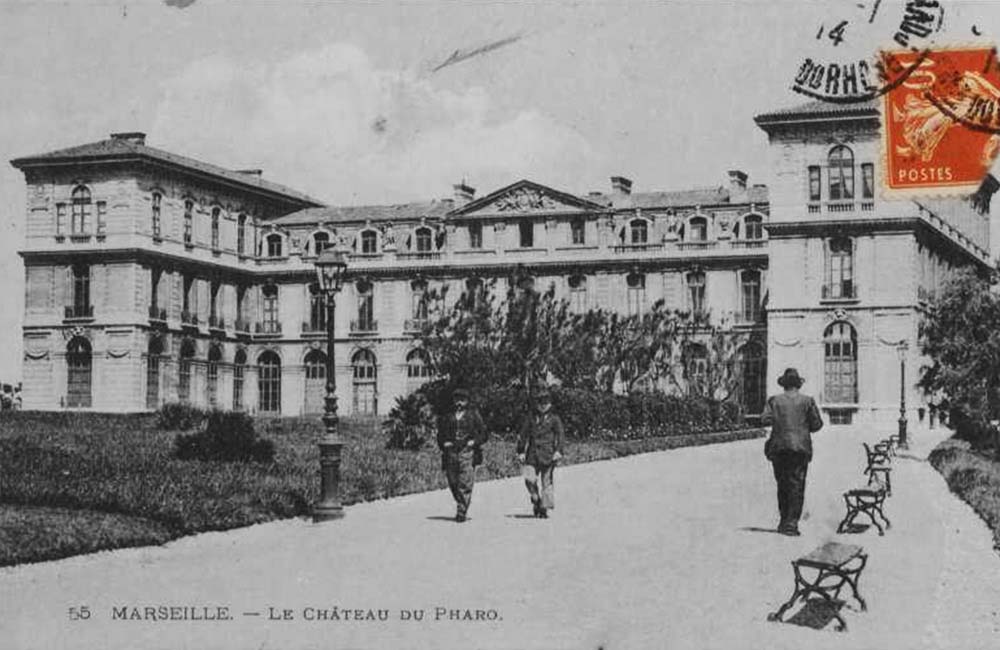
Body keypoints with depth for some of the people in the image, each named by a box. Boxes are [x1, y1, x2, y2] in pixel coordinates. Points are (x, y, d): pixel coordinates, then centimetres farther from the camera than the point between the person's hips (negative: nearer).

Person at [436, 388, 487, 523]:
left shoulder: (473, 415, 10)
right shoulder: (448, 417, 17)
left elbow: (483, 433, 7)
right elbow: (440, 434, 22)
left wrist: (474, 442, -8)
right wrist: (444, 444, 3)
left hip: (468, 452, -3)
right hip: (451, 453, 3)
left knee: (465, 484, -12)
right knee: (453, 483, 3)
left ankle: (462, 511, -13)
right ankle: (461, 505, 24)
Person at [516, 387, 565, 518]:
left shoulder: (554, 419, 8)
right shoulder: (530, 419, 15)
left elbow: (559, 436, -1)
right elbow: (523, 436, 17)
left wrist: (558, 451, -14)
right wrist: (521, 452, 9)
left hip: (548, 455, -2)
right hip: (532, 455, 2)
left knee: (546, 481, -3)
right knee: (529, 479, -13)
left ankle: (544, 507, 3)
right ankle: (536, 501, 7)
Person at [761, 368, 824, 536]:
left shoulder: (774, 400, 3)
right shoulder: (807, 401, 3)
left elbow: (765, 420, -7)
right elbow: (817, 424, 0)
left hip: (779, 447, 1)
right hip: (801, 447, -1)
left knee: (782, 484, 13)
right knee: (797, 486, -2)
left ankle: (784, 520, 16)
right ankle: (791, 523, -10)